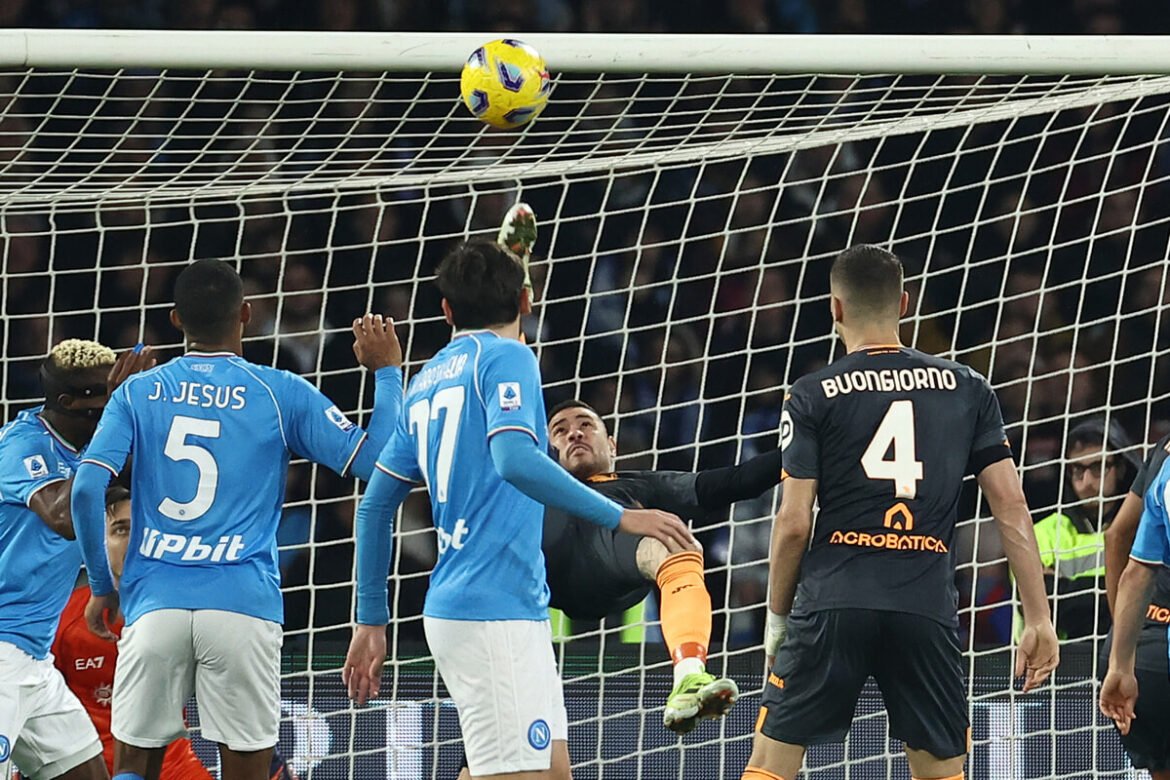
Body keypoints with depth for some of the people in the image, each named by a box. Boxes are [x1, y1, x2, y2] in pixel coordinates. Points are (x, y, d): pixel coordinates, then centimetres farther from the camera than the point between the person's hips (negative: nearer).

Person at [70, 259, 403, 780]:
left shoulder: (138, 393, 8)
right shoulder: (280, 394, 4)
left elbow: (86, 490, -2)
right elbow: (373, 461, 4)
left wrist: (101, 587, 9)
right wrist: (386, 372, 17)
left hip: (155, 601, 1)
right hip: (242, 601, -1)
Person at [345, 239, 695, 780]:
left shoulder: (427, 381, 17)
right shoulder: (506, 358, -5)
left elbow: (375, 506, 18)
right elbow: (515, 460, -22)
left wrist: (370, 620, 22)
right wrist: (620, 516, -19)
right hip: (495, 609, -9)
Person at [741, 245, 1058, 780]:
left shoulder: (813, 396, 2)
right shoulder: (967, 389, 10)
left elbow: (793, 524, -3)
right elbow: (1012, 507, 5)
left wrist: (777, 614, 11)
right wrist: (1038, 619, 6)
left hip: (832, 601, -2)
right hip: (928, 609, 2)